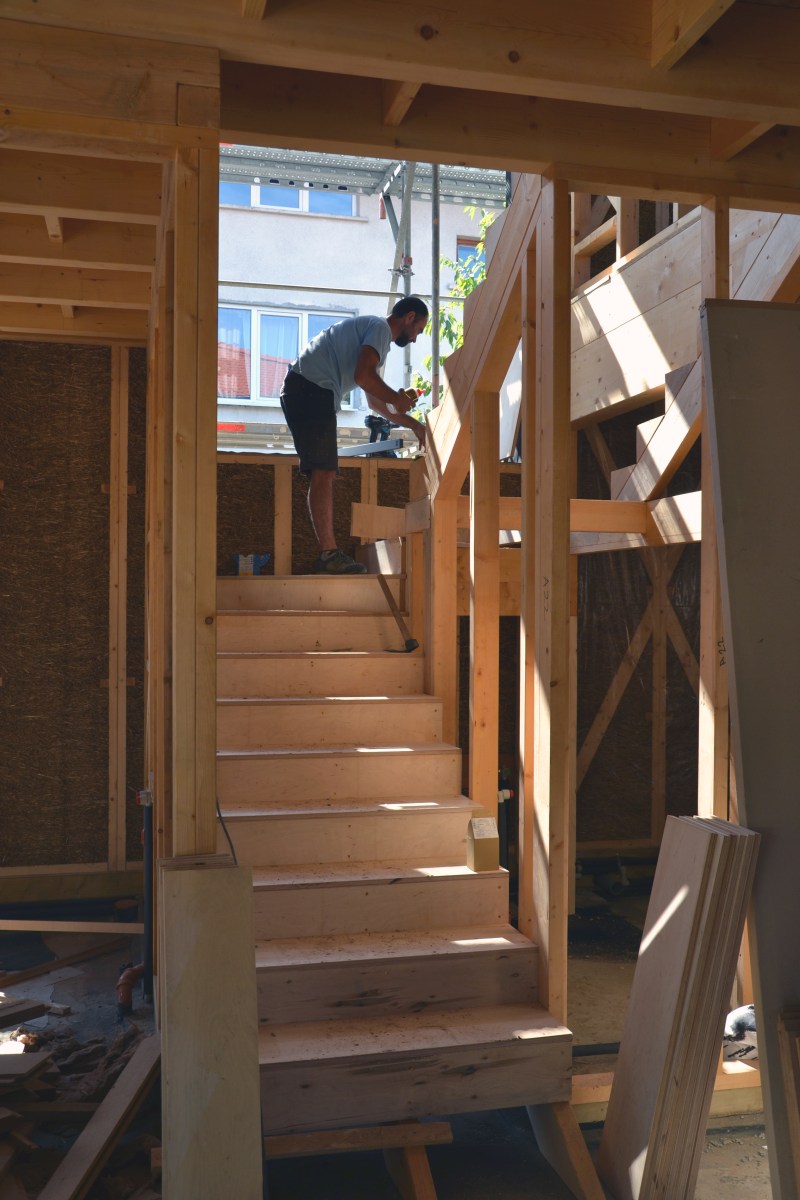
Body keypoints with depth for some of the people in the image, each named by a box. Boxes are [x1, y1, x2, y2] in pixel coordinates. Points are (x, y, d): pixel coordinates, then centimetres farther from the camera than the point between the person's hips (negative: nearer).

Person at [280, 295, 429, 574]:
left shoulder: (370, 328, 30)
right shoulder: (380, 327, -1)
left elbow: (374, 400, 36)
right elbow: (363, 376, -19)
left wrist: (412, 424, 37)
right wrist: (398, 399, -3)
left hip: (300, 392, 10)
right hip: (312, 391, -10)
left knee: (324, 474, 9)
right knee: (323, 473, -14)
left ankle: (329, 555, 9)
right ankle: (329, 554, -17)